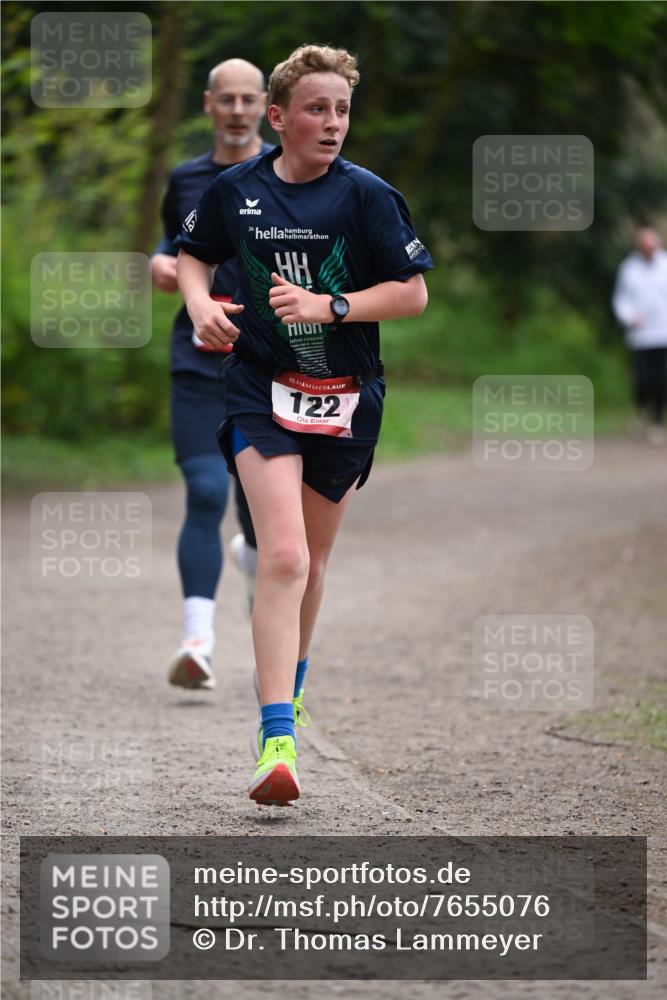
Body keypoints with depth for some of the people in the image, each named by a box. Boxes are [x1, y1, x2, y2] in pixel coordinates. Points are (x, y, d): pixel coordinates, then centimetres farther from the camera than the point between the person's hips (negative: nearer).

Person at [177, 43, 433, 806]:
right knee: (283, 557, -18)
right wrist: (199, 301, -2)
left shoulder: (366, 195, -6)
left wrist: (329, 306, -17)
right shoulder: (235, 191, -1)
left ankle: (291, 681, 44)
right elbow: (194, 255, 19)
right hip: (260, 393, -1)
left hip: (345, 399, 1)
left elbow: (413, 293, -5)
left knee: (311, 560, 16)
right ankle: (276, 741, -23)